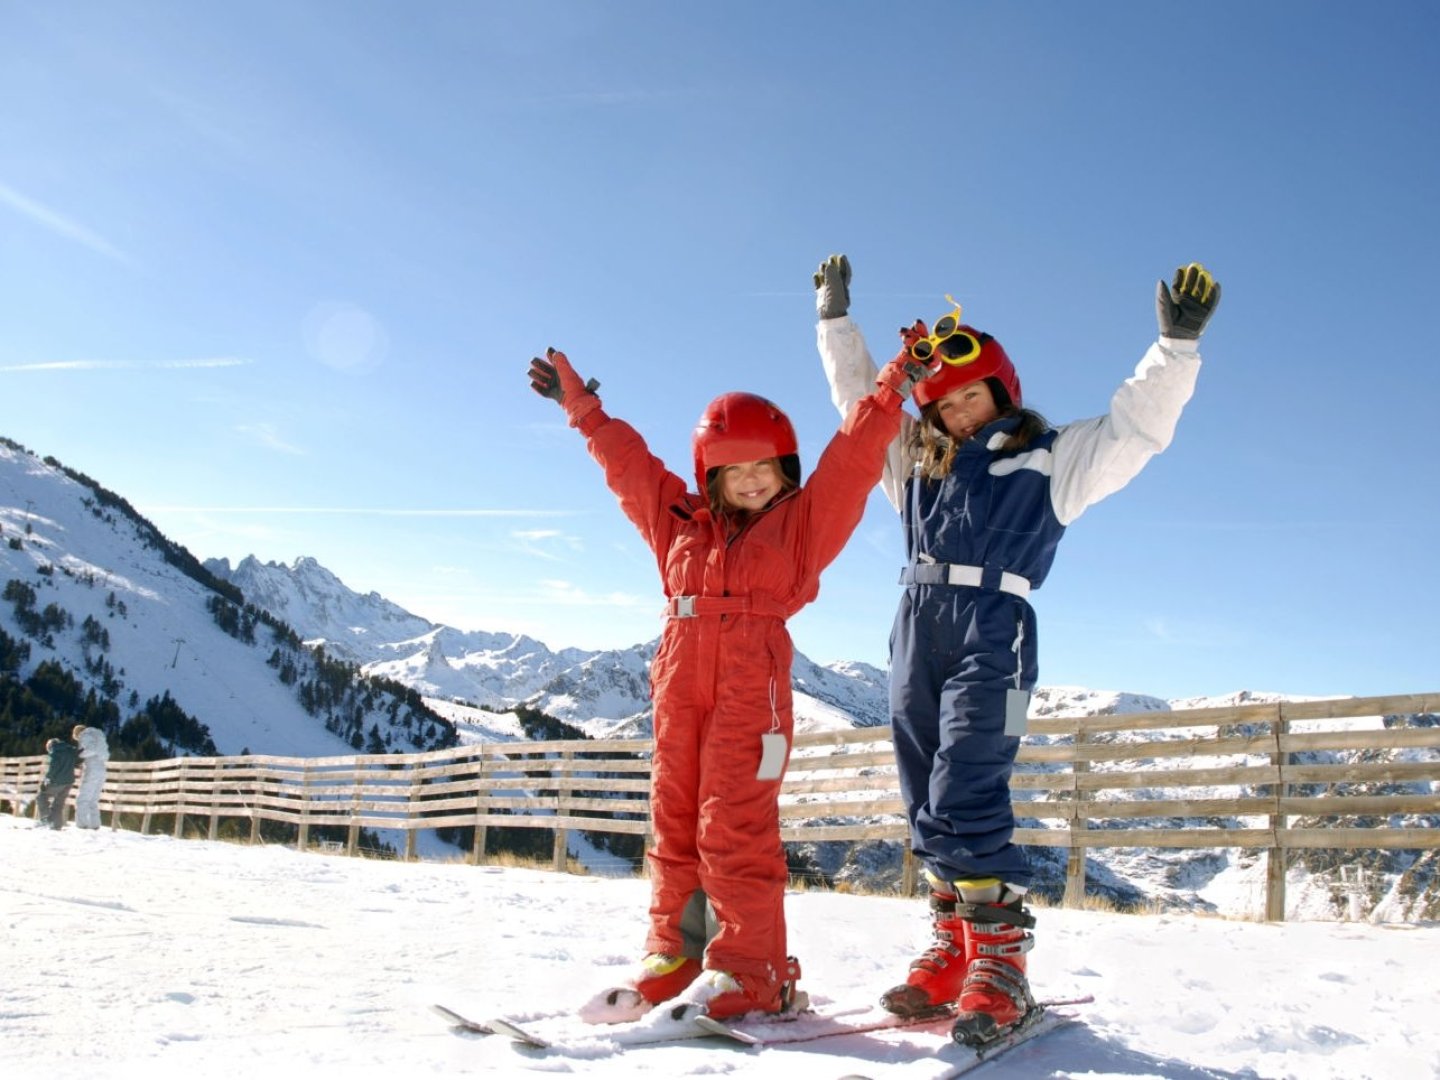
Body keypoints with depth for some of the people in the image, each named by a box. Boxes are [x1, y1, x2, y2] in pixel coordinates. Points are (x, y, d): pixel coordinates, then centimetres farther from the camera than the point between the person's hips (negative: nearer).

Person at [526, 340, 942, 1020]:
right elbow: (627, 462, 28)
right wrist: (582, 409, 35)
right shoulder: (680, 520, 20)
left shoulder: (801, 521, 10)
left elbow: (852, 460, 4)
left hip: (752, 687, -5)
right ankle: (674, 956, 12)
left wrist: (891, 390, 0)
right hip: (679, 685, 5)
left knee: (734, 823, -11)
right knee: (675, 822, 5)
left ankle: (748, 969, -6)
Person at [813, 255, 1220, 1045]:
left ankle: (1000, 962, -10)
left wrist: (1177, 343, -12)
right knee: (928, 803, 4)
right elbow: (858, 397, 28)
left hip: (992, 633, -5)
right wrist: (835, 319, 30)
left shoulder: (1052, 458, 9)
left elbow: (1136, 427, -2)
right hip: (916, 632, 6)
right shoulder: (916, 460, 20)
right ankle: (953, 947, 12)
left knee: (966, 799, -16)